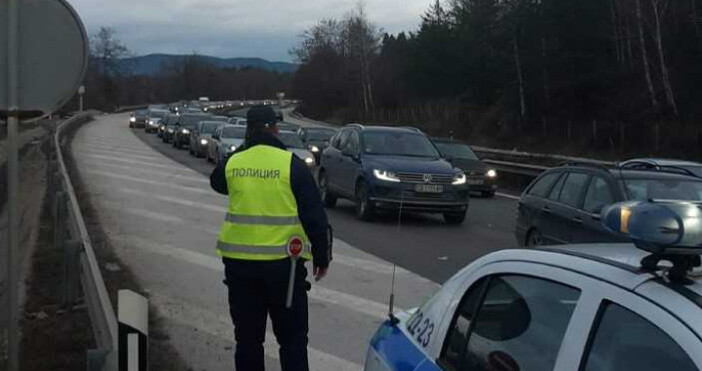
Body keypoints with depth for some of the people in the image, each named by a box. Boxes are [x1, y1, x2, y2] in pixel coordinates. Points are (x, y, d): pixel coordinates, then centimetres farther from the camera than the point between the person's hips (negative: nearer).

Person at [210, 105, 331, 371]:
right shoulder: (291, 164, -8)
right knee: (292, 338, 7)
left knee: (247, 336, 13)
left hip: (238, 262, 3)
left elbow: (217, 182, 27)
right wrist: (322, 256, 4)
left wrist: (243, 149, 20)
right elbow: (314, 215, -7)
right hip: (282, 262, -3)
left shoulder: (233, 163, 2)